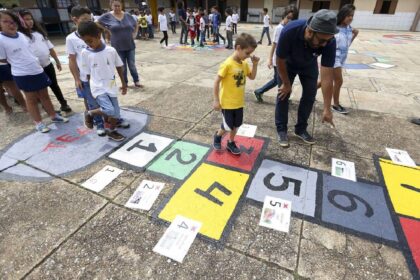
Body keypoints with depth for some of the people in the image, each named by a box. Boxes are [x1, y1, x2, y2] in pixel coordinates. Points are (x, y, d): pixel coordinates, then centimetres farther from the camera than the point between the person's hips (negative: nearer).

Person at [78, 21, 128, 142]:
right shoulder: (85, 53, -5)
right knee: (109, 110, -22)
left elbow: (119, 67, 6)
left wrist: (124, 84, 10)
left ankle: (111, 131, 32)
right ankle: (89, 113, 7)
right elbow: (88, 73, 1)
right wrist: (89, 88, 5)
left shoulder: (111, 50, -5)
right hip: (98, 87, -2)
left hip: (111, 86, 2)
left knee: (115, 114, 6)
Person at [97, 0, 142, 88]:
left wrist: (134, 34, 5)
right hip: (118, 47, -1)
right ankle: (125, 83, 20)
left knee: (132, 65, 7)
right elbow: (97, 24, 3)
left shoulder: (127, 15, 2)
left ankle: (137, 81, 18)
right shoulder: (107, 16, -5)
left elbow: (135, 25, 16)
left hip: (130, 46, 1)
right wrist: (107, 31, -2)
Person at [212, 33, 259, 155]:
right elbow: (217, 82, -18)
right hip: (227, 102, -7)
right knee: (228, 126, 2)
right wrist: (216, 100, -17)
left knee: (236, 124, 16)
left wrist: (255, 64, -2)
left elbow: (252, 77, 15)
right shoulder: (227, 64, -20)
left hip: (239, 102, 7)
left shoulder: (244, 64, 2)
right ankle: (218, 136, 32)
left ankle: (231, 143, 35)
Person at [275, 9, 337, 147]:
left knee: (310, 95, -1)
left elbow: (327, 76, -32)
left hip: (309, 65, 2)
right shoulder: (289, 31, -41)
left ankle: (301, 129, 16)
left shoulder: (329, 41, -35)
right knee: (283, 94, -7)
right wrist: (286, 83, -13)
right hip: (288, 64, -2)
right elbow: (280, 60, -24)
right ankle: (281, 129, 7)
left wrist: (327, 108, -31)